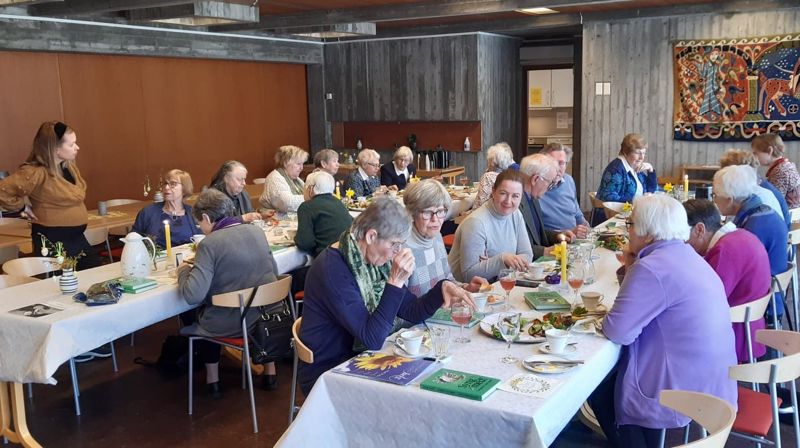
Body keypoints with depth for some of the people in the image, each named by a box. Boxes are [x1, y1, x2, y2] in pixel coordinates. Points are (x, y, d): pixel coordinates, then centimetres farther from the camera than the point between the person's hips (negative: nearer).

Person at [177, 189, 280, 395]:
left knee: (199, 314, 28)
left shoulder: (210, 244, -17)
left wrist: (183, 271, -2)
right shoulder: (257, 231, 0)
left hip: (231, 324, -4)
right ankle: (270, 370, 40)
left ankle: (212, 378, 33)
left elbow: (193, 295, -23)